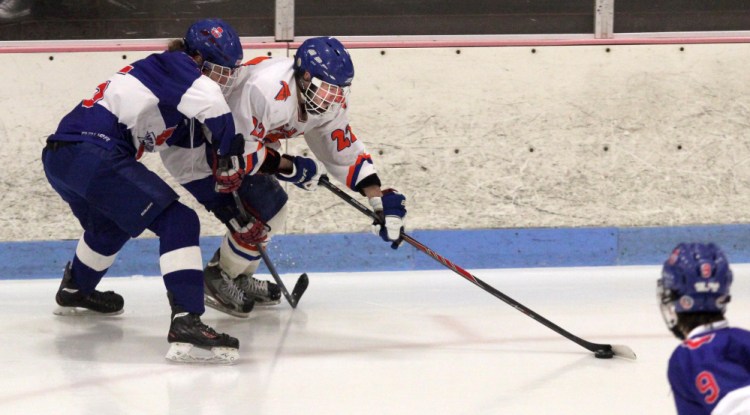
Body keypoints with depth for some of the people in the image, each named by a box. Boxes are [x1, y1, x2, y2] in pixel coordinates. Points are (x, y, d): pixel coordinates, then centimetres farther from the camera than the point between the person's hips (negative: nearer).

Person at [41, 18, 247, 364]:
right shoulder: (173, 64, -1)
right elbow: (211, 102, -19)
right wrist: (230, 151, -7)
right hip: (94, 155, -10)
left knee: (111, 223, 38)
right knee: (178, 222, -13)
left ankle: (74, 291, 62)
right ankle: (186, 322, -28)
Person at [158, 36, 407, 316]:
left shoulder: (331, 104, -7)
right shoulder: (267, 90, -36)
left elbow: (346, 152, 4)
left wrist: (381, 199, -5)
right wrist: (289, 167, -20)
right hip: (191, 143, -10)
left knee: (273, 209, 13)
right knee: (262, 213, -15)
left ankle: (239, 279, 31)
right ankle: (216, 281, 2)